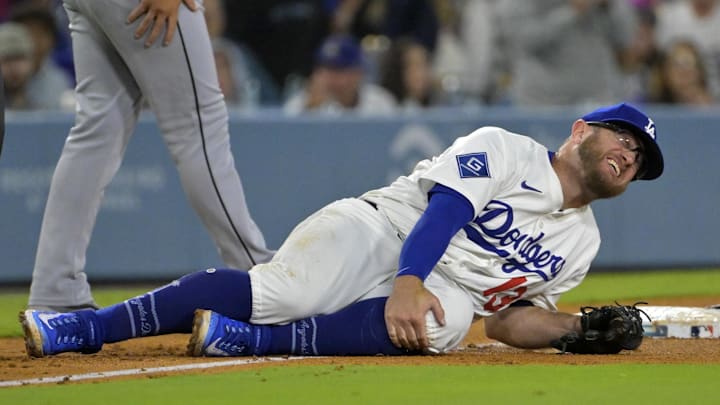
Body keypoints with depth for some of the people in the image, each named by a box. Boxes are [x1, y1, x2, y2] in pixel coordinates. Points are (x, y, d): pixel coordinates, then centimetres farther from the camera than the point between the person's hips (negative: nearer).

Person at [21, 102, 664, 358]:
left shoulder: (580, 242, 18)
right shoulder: (504, 150, 0)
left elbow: (505, 316, 18)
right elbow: (444, 207, -15)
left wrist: (583, 327, 1)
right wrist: (406, 282, -32)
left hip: (447, 284, 3)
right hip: (382, 231, -3)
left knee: (444, 324, -35)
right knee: (280, 292, -30)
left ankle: (247, 341, -39)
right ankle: (85, 327, -31)